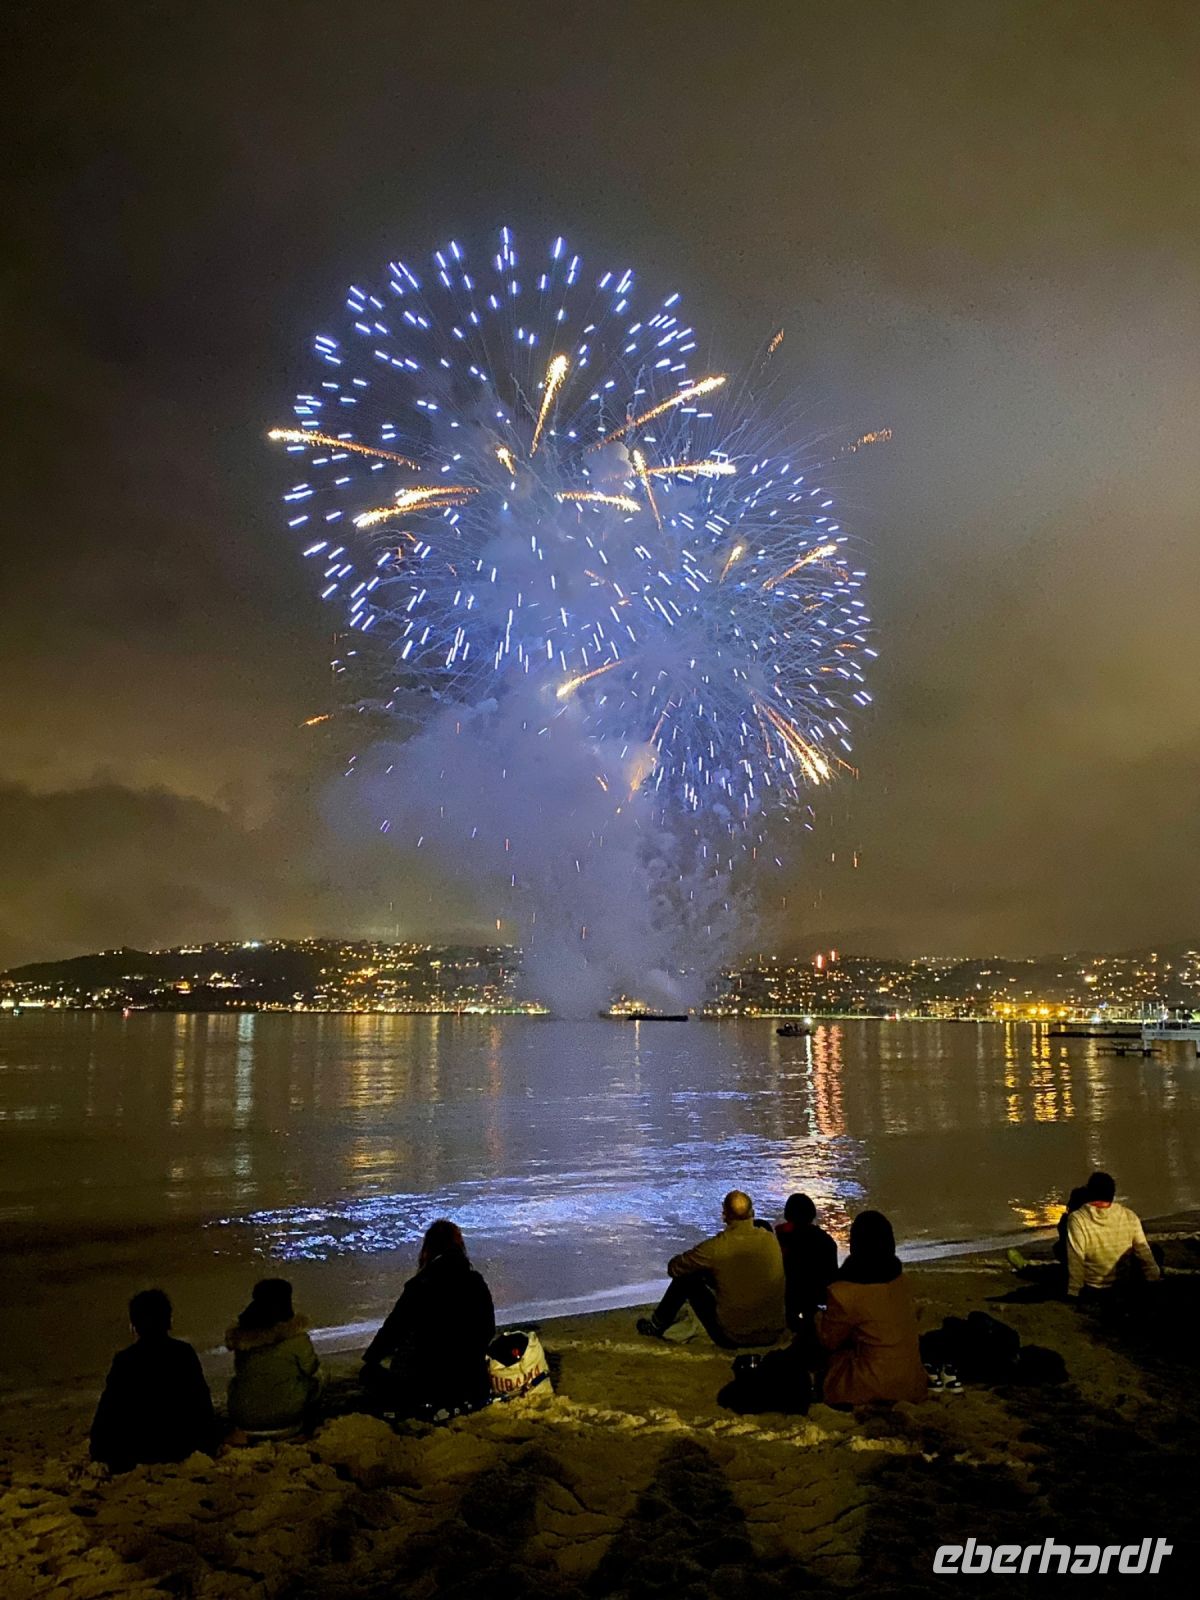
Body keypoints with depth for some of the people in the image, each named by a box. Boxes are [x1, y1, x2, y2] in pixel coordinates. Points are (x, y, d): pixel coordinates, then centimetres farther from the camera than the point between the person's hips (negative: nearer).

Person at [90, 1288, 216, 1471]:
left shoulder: (125, 1360, -11)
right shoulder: (185, 1353, -2)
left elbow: (109, 1408, -8)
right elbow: (202, 1401, 5)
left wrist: (99, 1456, 5)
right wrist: (208, 1441, 18)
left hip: (142, 1451, -2)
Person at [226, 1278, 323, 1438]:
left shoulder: (240, 1335, -4)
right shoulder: (296, 1338, -15)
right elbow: (314, 1372, 0)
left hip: (242, 1420, 3)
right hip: (284, 1420, -3)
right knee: (312, 1380, 19)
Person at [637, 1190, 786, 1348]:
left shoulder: (717, 1247, -18)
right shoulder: (771, 1240, -5)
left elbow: (673, 1268, -2)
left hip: (733, 1338, -4)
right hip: (773, 1335, 5)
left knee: (686, 1278, 11)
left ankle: (657, 1326, 32)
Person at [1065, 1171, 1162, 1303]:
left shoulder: (1077, 1219, -20)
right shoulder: (1130, 1217, -12)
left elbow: (1075, 1262, -19)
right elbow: (1145, 1255, -5)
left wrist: (1073, 1295, -11)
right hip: (1125, 1291, 3)